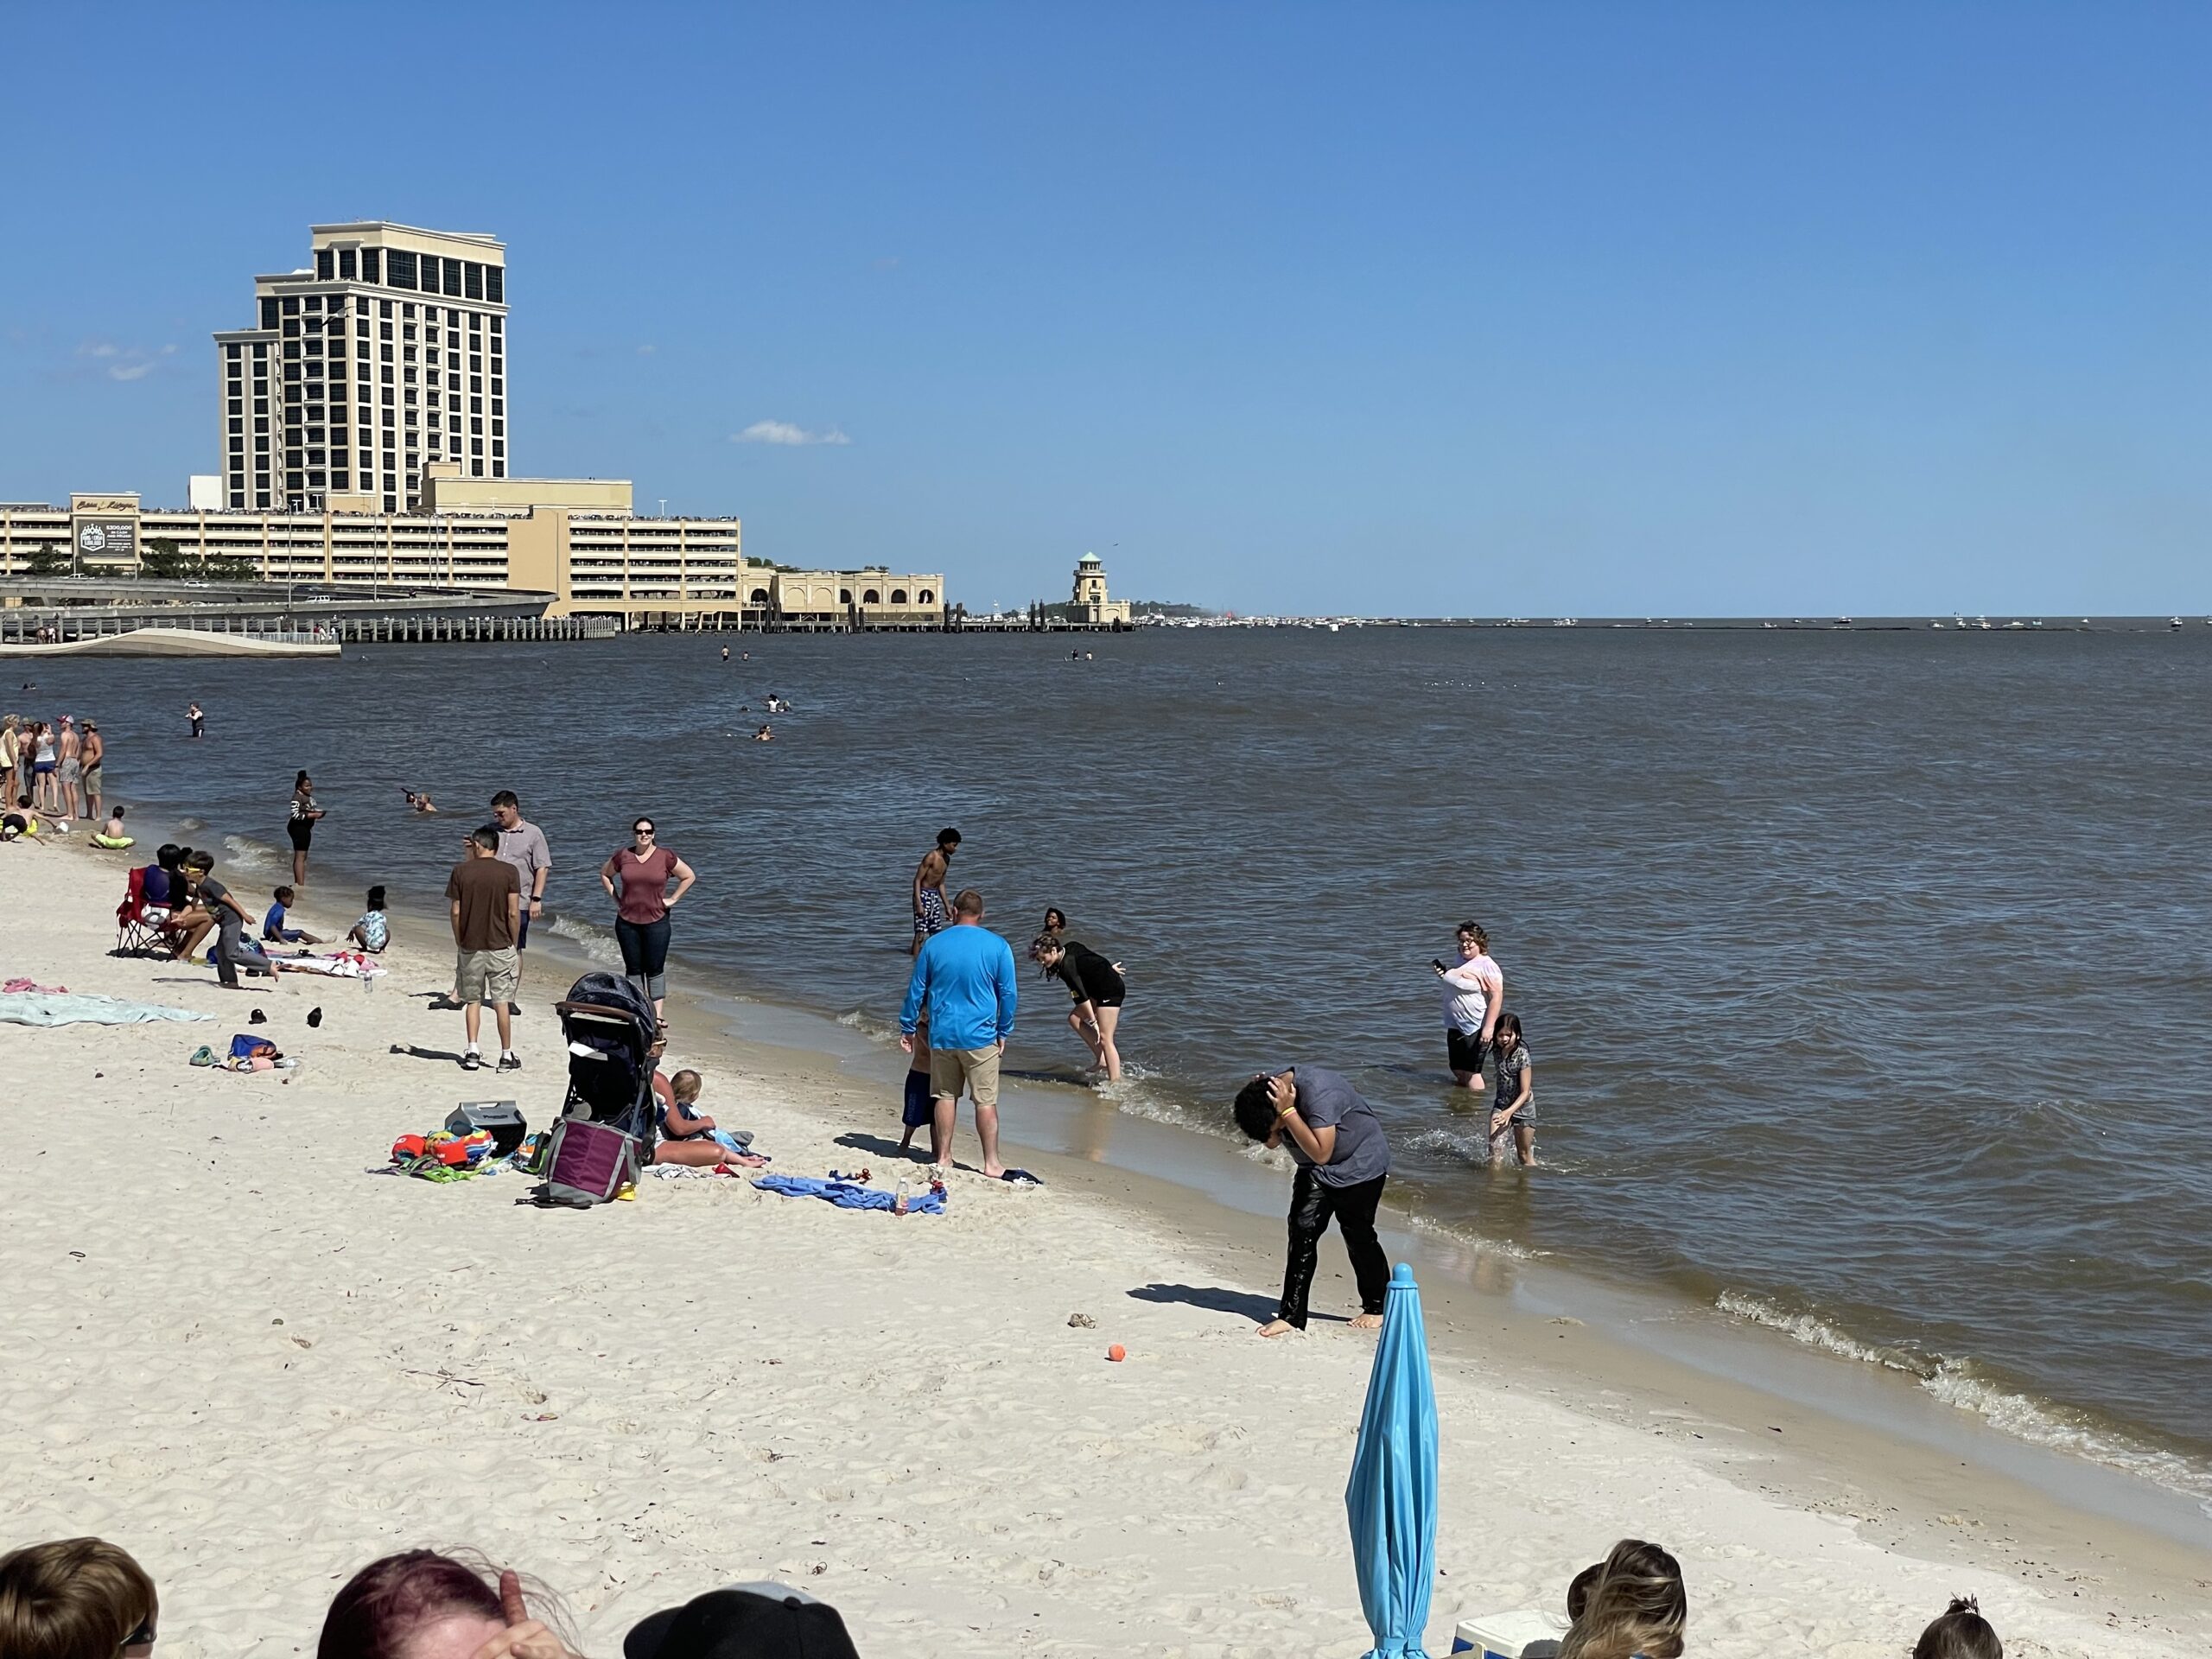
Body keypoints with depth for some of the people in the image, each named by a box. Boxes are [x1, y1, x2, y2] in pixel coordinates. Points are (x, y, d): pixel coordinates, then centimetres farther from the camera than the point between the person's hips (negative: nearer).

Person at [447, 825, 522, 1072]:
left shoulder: (461, 871, -3)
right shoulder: (508, 871, -6)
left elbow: (455, 912, -2)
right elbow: (513, 913, -8)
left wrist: (459, 942, 9)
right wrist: (513, 942, 5)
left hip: (470, 947, 1)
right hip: (500, 946, -1)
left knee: (472, 1001, 11)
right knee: (501, 1003, 4)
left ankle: (472, 1052, 6)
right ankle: (507, 1055, 6)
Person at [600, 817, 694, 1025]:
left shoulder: (665, 857, -4)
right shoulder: (623, 856, 2)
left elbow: (689, 876, 5)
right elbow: (605, 874, 18)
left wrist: (672, 899, 0)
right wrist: (615, 898, 8)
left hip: (656, 921, -2)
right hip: (627, 922, 2)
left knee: (655, 969, -2)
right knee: (633, 969, 7)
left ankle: (658, 1015, 0)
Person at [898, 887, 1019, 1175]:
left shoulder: (933, 944, 1)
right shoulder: (998, 947, -5)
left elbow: (916, 989, 6)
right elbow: (1009, 994, 0)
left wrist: (907, 1028, 16)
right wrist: (1003, 1032, 11)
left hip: (942, 1035, 2)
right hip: (981, 1037, -2)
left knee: (945, 1096, 14)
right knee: (986, 1101, 3)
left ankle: (943, 1157, 19)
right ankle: (991, 1163, 5)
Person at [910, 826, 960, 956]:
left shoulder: (947, 859, 10)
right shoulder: (931, 857, -16)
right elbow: (917, 880, -18)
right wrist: (918, 904, -25)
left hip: (935, 896, 9)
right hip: (923, 895, -9)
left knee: (937, 932, 8)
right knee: (921, 932, -12)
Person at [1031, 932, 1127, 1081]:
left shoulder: (1067, 967, -23)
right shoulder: (1069, 947, 3)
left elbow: (1082, 997, -23)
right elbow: (1095, 958, 18)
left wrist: (1093, 1022, -21)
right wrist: (1109, 968, 32)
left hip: (1110, 990, -10)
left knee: (1104, 1039, -11)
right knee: (1074, 1018, 9)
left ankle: (1115, 1082, -12)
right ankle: (1102, 1060, 7)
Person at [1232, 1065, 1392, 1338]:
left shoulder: (1318, 1092, -38)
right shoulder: (1269, 1089, -15)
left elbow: (1321, 1153, -40)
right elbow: (1272, 1141, -6)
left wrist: (1288, 1112, -42)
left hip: (1360, 1165, -7)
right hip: (1314, 1171, 7)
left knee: (1357, 1234, 1)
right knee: (1302, 1231, -4)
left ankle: (1377, 1306, 22)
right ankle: (1291, 1315, -1)